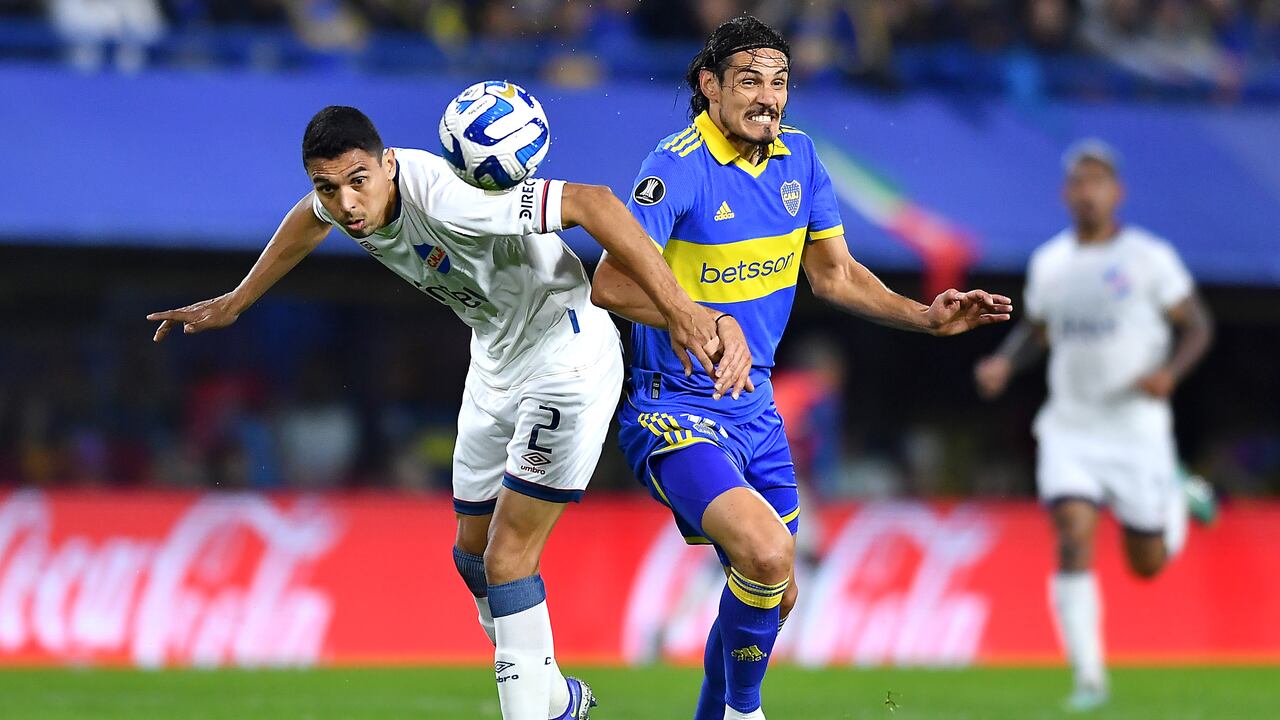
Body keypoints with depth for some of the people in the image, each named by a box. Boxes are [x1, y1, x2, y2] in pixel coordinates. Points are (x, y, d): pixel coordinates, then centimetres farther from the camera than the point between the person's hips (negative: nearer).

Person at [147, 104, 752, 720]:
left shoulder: (443, 198, -36)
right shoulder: (343, 197, -11)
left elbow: (590, 202, -42)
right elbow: (311, 219, 16)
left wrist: (676, 307, -49)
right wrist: (235, 303, 26)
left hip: (567, 362, -9)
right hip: (494, 364, 9)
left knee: (507, 561, -14)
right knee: (474, 553, 17)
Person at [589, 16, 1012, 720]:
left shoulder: (798, 156, 3)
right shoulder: (679, 166, -20)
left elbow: (833, 272, 15)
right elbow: (612, 281, -30)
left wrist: (927, 318, 4)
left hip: (753, 409, 8)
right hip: (675, 410, -8)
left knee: (771, 595, 16)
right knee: (766, 554, -28)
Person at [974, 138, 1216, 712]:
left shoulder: (1150, 257, -7)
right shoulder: (1048, 262, 6)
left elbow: (1197, 325, -1)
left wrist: (1171, 371, -20)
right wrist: (1004, 363, 0)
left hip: (1137, 427, -2)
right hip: (1069, 428, 2)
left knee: (1148, 564, 8)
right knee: (1073, 541, -17)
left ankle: (1179, 498, 43)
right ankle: (1088, 678, -12)